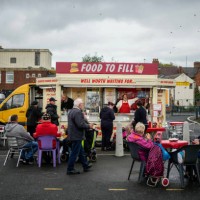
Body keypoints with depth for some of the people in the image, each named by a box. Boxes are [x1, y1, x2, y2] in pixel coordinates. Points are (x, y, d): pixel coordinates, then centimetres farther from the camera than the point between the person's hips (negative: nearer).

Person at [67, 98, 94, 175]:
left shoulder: (71, 111, 11)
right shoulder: (77, 112, -22)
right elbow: (80, 125, -27)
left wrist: (87, 124, 13)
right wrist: (89, 126, -12)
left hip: (73, 135, 11)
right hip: (77, 136, -11)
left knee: (81, 151, 20)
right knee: (74, 153, -1)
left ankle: (85, 165, 32)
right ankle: (70, 169, 8)